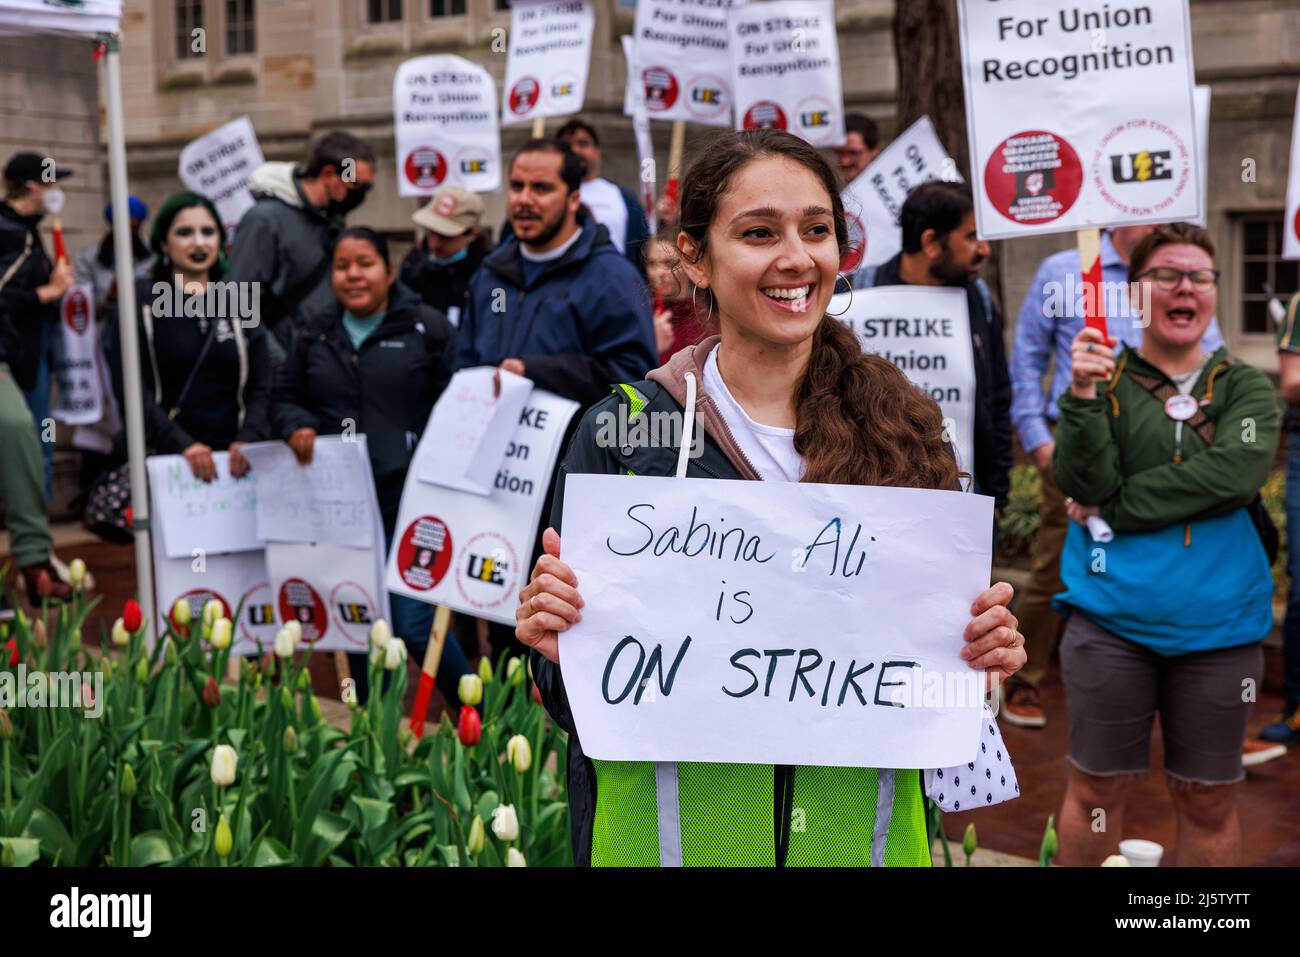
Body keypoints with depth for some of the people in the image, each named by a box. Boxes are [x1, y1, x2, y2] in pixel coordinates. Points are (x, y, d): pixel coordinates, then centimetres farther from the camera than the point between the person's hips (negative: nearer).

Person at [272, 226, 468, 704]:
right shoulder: (314, 334, 13)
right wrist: (296, 428, -3)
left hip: (408, 499, -5)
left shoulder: (428, 328, 0)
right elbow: (285, 398, 20)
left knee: (413, 624, -10)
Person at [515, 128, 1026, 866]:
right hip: (670, 830, -1)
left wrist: (986, 649, -13)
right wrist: (559, 647, -23)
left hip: (861, 830, 2)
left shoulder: (906, 432, -3)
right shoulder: (622, 436, -8)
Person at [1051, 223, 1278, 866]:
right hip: (1111, 619, -1)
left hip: (1218, 626, 1)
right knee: (1096, 789, 9)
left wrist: (1116, 506, -14)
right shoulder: (1102, 379, 2)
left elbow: (1233, 474, -15)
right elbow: (1083, 487, -11)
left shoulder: (1246, 389, 4)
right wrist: (1083, 397, -25)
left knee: (1207, 799, 12)